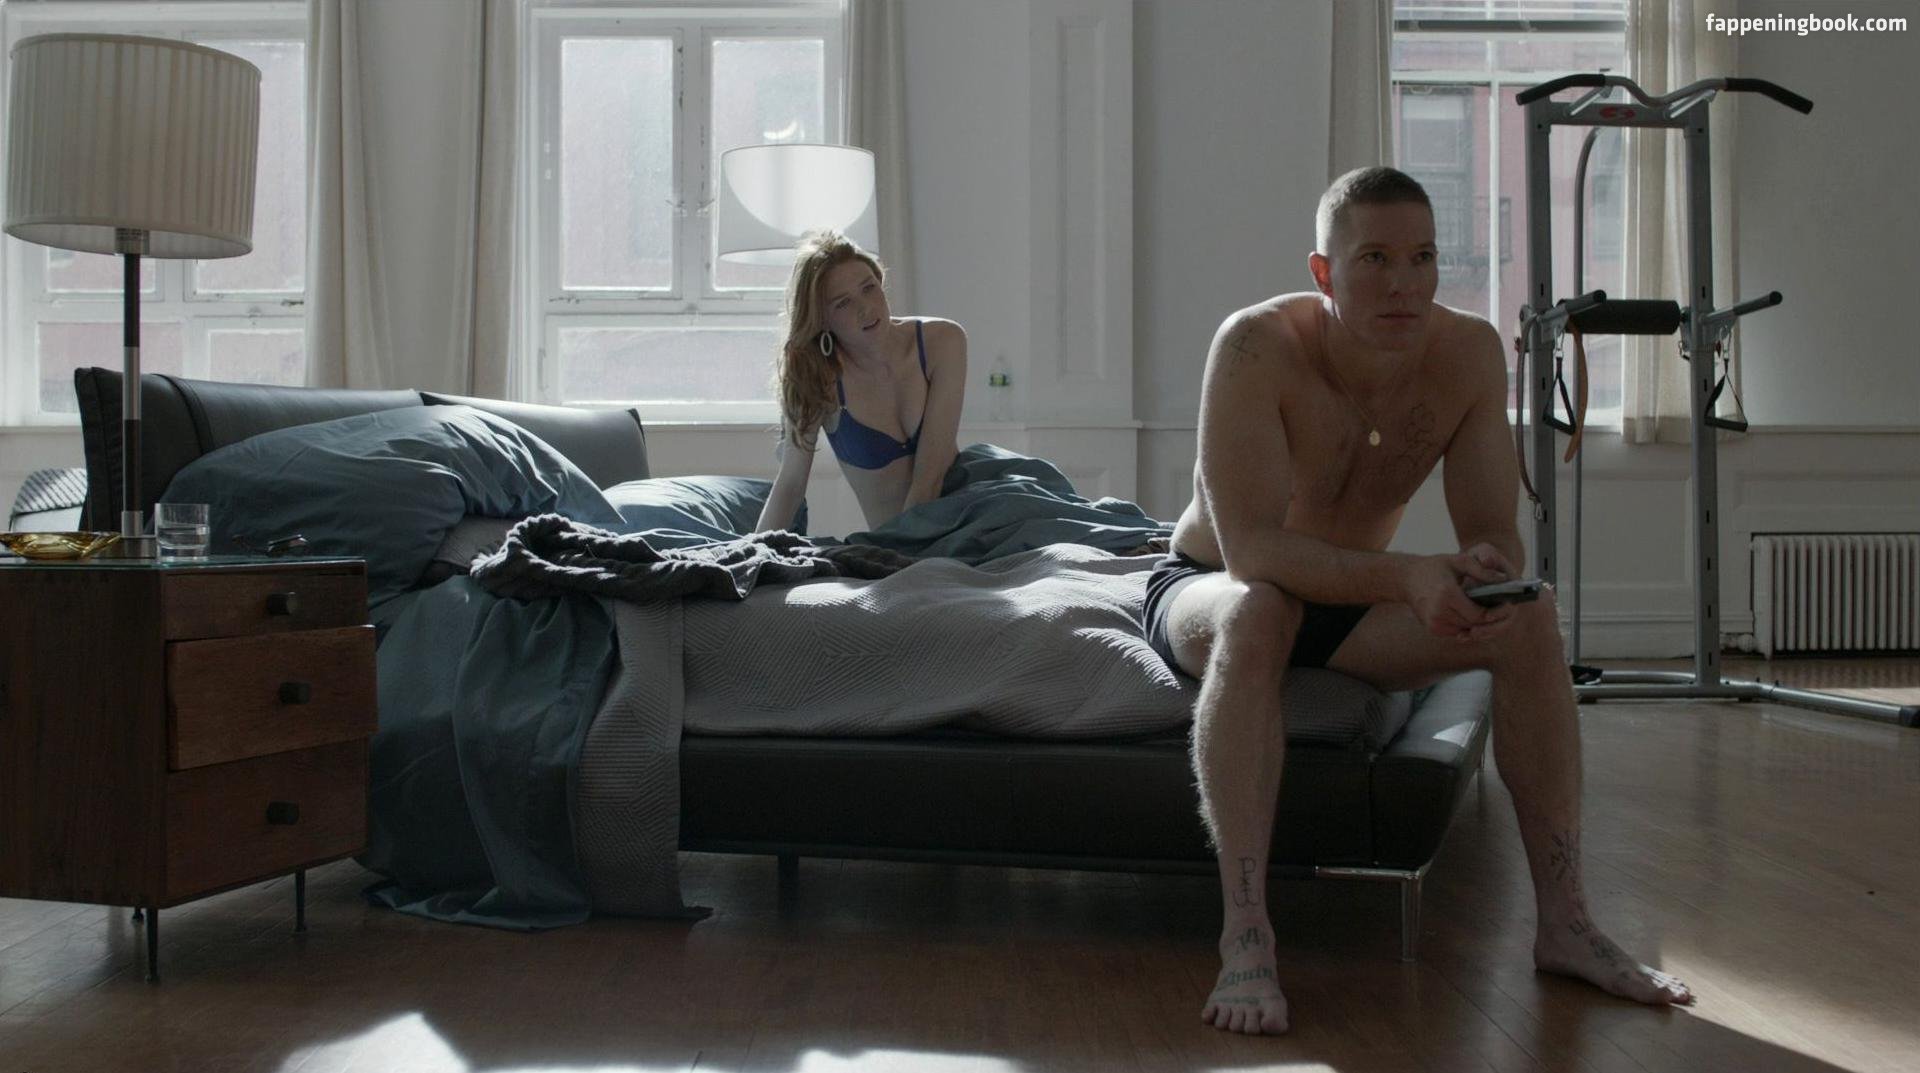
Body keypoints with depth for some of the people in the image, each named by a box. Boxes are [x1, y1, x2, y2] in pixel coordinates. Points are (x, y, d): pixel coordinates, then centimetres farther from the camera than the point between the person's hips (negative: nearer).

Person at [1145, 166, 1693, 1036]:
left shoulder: (1469, 352, -13)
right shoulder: (1257, 345, -27)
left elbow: (1495, 531, -12)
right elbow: (1251, 548, -34)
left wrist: (1490, 571, -37)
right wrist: (1410, 577, -47)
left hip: (1350, 604, 4)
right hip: (1203, 592, -4)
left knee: (1527, 616, -19)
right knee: (1255, 611, -39)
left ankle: (1562, 922, -11)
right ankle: (1244, 938, -38)